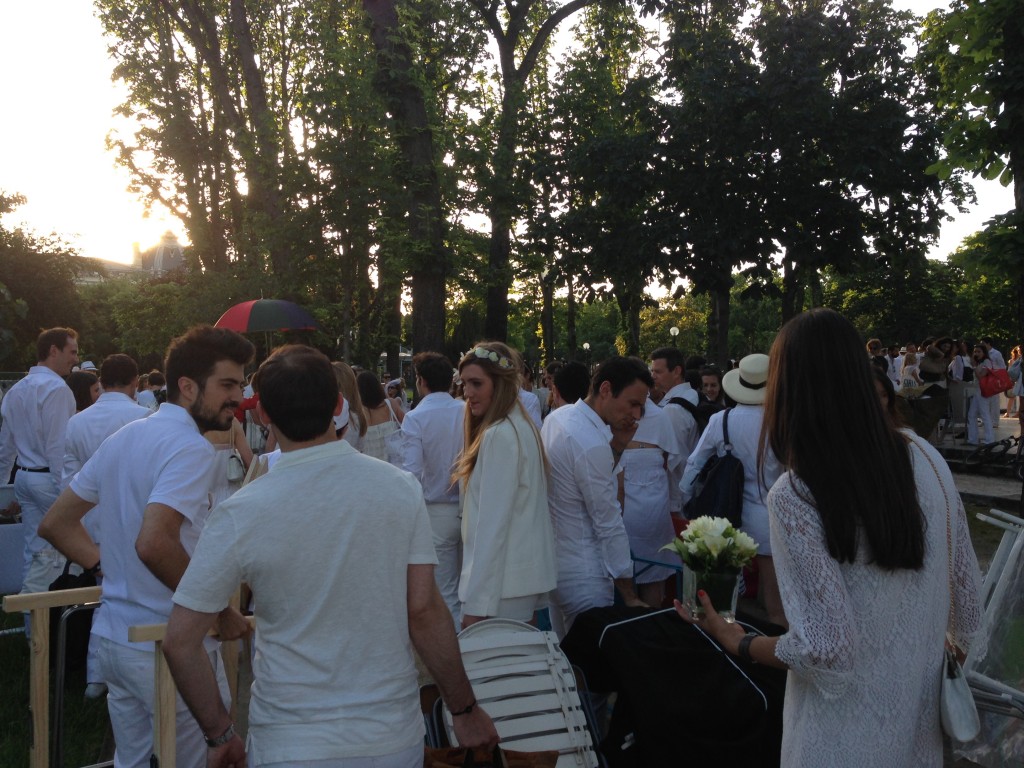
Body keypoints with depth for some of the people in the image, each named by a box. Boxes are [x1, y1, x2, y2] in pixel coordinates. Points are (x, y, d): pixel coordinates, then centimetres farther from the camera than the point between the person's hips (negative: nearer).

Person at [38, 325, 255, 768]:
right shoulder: (191, 448, -19)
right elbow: (154, 544, -31)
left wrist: (107, 570, 9)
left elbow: (55, 524, 13)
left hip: (113, 635, 9)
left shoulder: (123, 438, 9)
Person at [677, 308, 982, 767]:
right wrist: (956, 644, 20)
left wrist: (733, 640, -8)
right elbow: (967, 584, 2)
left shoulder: (794, 496, -24)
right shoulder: (924, 457, -8)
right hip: (920, 711, 5)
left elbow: (826, 649, -23)